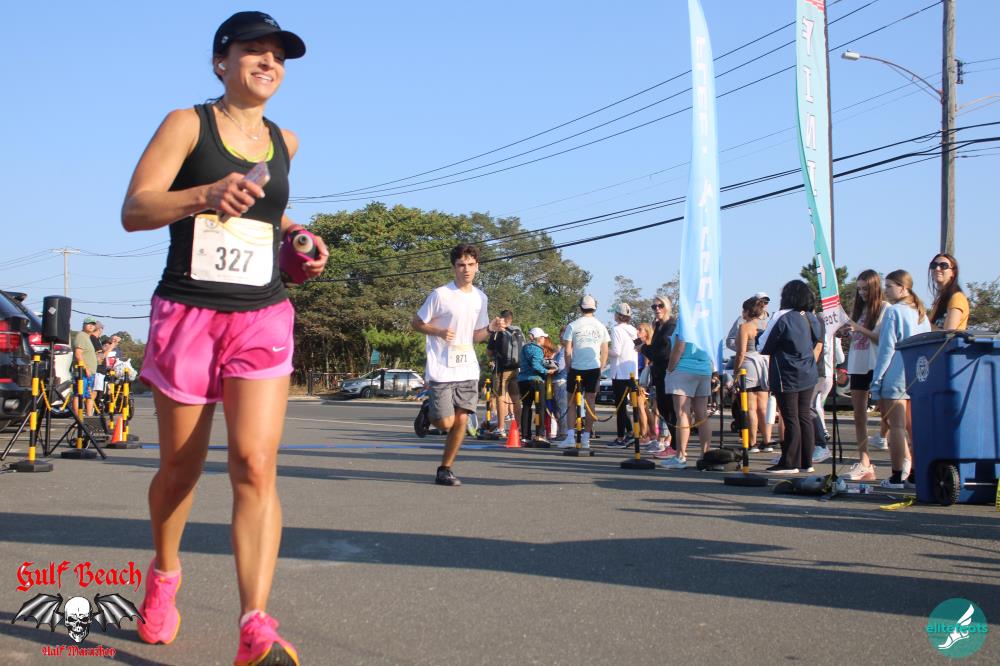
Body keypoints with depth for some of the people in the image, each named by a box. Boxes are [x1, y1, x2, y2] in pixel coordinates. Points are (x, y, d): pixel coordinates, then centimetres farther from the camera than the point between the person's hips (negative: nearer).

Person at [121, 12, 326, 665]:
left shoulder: (285, 142, 12)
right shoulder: (187, 124, 0)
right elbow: (134, 209, -11)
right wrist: (207, 195, -28)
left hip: (263, 318, 2)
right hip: (186, 313, -2)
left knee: (256, 466, -15)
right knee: (181, 467, 9)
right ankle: (164, 575, 38)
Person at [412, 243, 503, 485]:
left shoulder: (480, 298, 11)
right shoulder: (440, 295, -7)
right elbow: (416, 323, -1)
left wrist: (491, 328, -1)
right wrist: (440, 332, -17)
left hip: (468, 370, 5)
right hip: (442, 370, -5)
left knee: (461, 421, 1)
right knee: (446, 422, -10)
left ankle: (445, 470, 14)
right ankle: (429, 414, 26)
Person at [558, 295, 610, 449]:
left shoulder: (573, 326, -3)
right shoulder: (600, 327, 5)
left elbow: (568, 351, -3)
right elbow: (605, 352, 6)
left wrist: (569, 368, 6)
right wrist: (601, 369, 13)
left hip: (576, 368, -2)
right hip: (594, 368, 2)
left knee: (572, 403, 7)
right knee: (590, 403, 5)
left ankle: (570, 437, -1)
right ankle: (586, 438, 5)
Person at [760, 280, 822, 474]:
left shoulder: (783, 318, -15)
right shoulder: (812, 318, 6)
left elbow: (765, 348, -12)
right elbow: (818, 343, 17)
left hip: (787, 377, -7)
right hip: (808, 376, 7)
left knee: (791, 419, -3)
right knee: (805, 417, 11)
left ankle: (790, 463, 2)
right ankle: (806, 462, 16)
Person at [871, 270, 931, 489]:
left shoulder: (893, 311, -9)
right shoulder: (921, 313, 13)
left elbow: (886, 348, -11)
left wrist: (876, 380, -8)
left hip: (896, 378, -7)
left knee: (896, 427, -4)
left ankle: (898, 476, -3)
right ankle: (915, 473, 13)